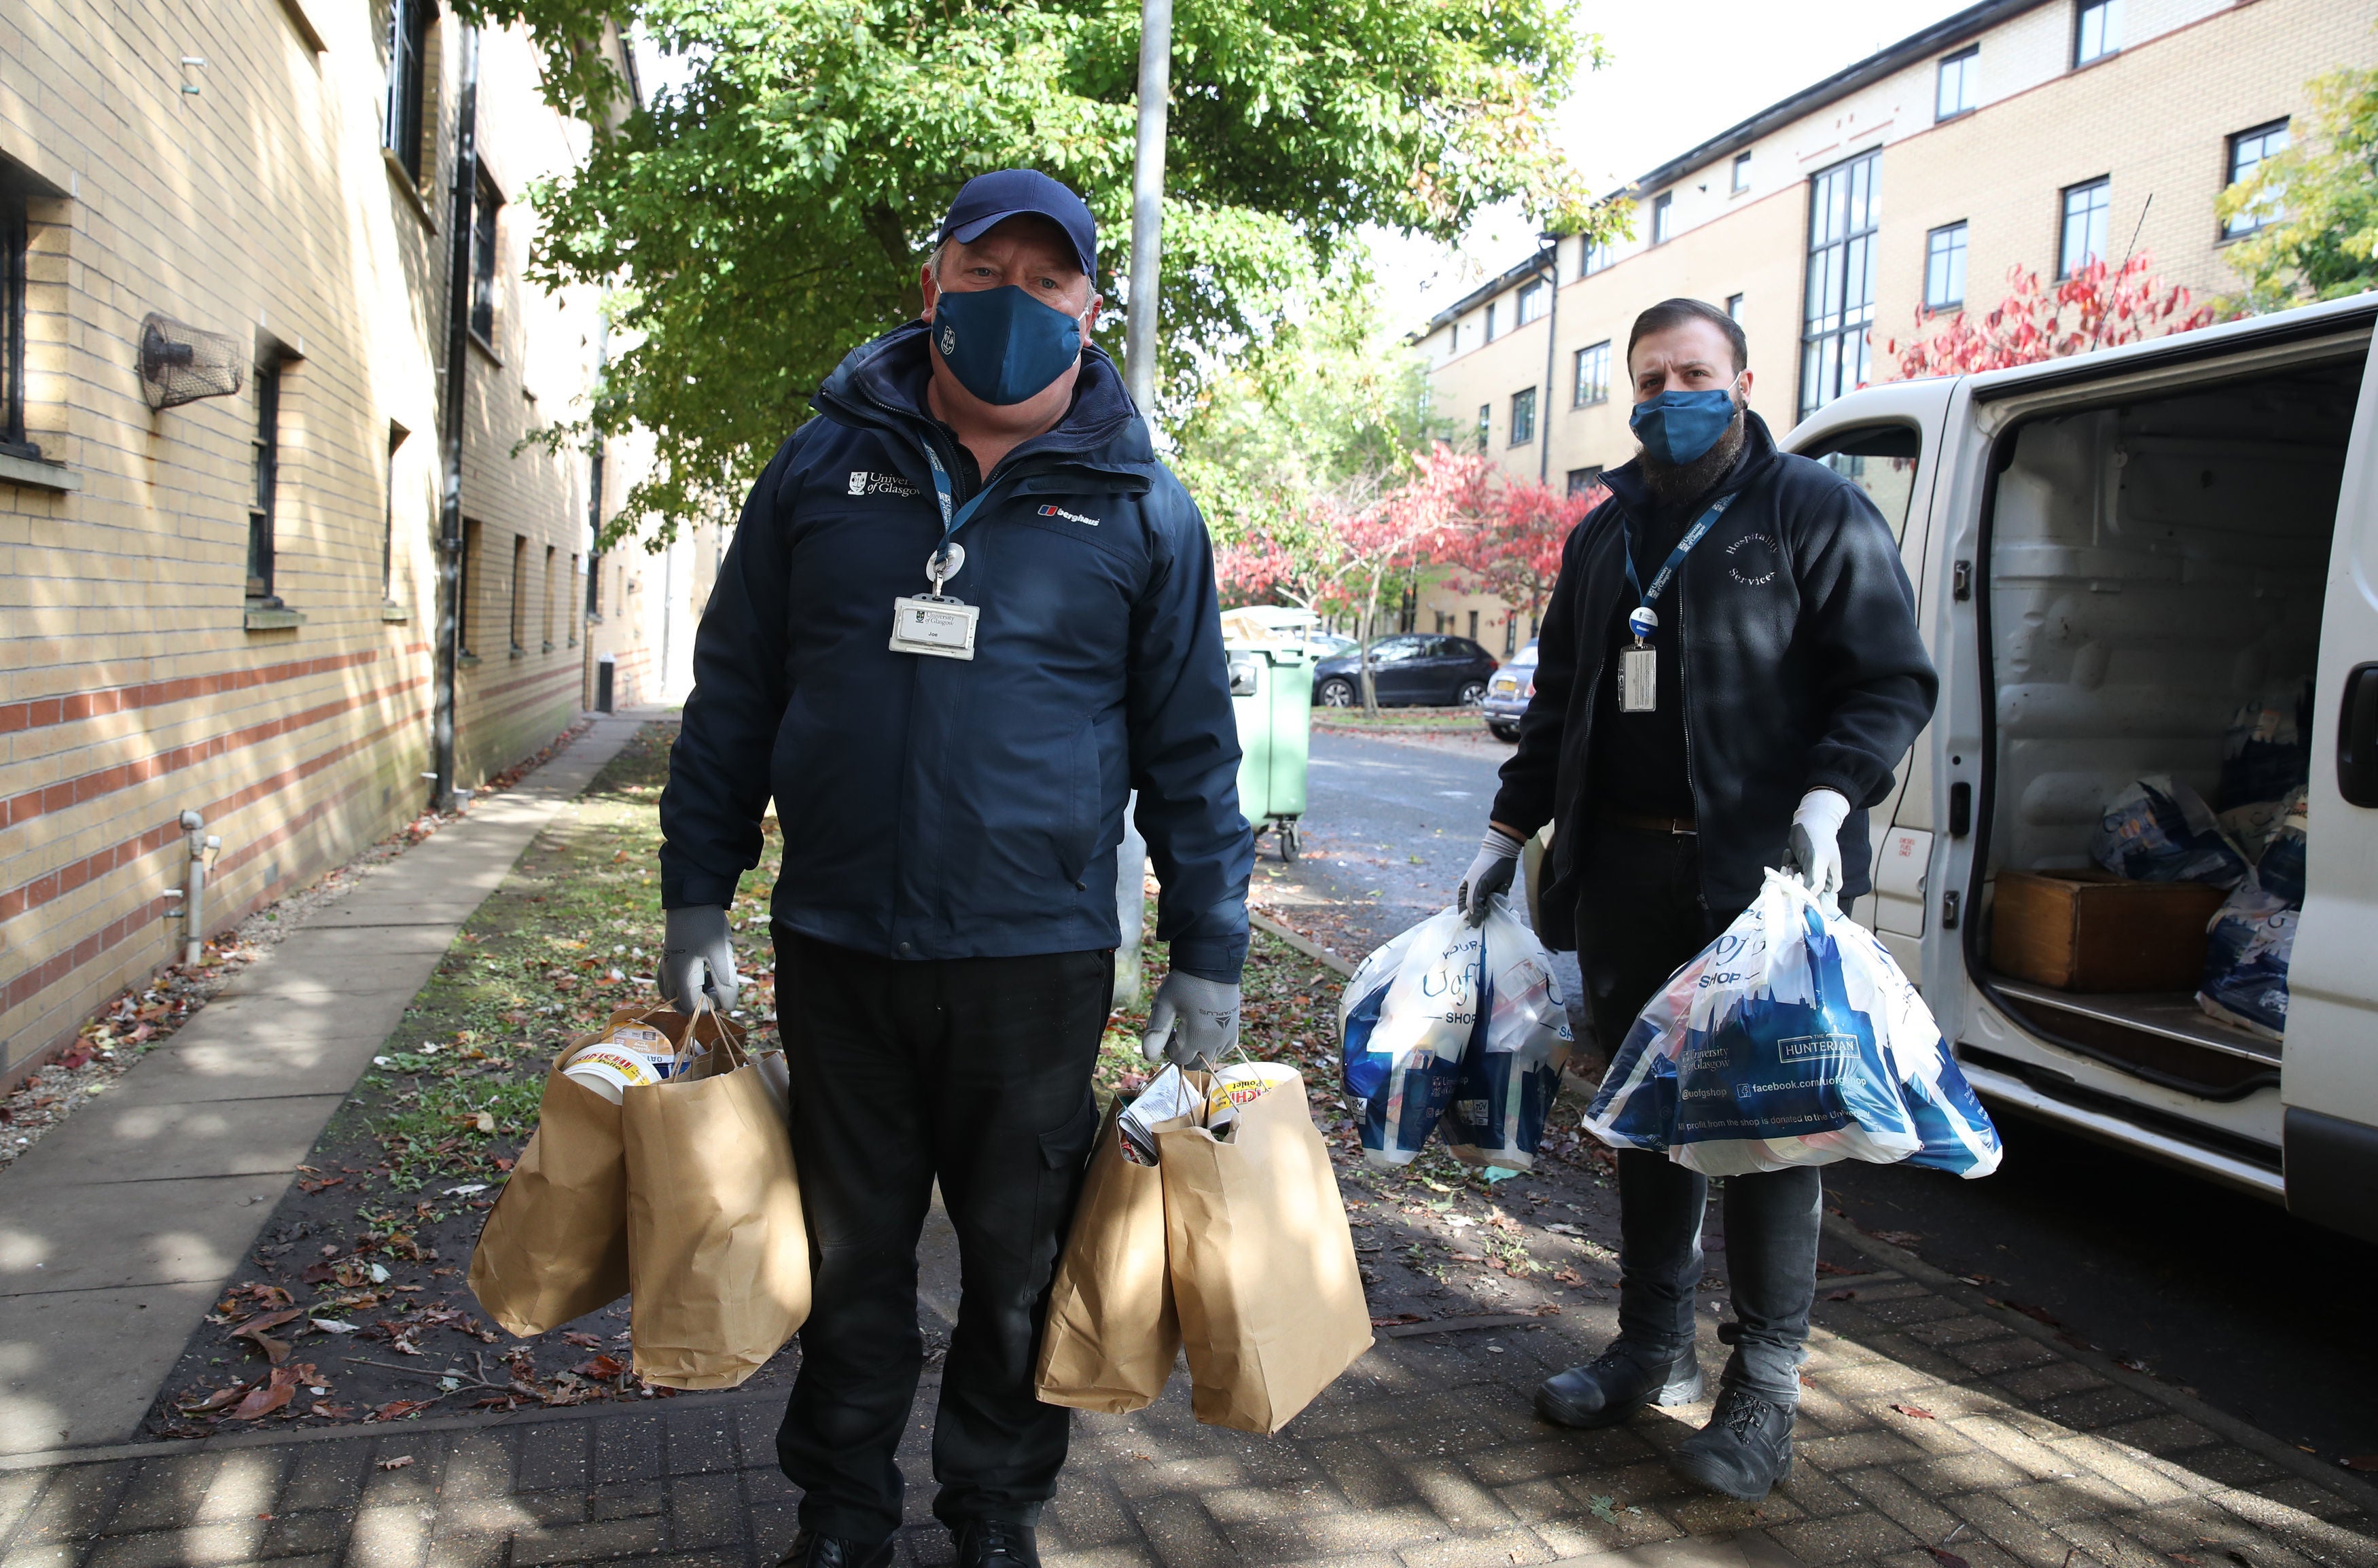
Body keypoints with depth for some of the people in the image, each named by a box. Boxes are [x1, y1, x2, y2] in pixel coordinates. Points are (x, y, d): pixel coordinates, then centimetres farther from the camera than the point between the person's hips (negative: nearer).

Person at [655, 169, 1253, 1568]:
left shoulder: (1141, 506, 2)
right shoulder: (827, 466, 5)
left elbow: (1192, 749, 3)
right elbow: (734, 694, 9)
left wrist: (1209, 953, 0)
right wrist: (698, 897, 5)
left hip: (1040, 958, -1)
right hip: (837, 944, 2)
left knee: (1021, 1261, 13)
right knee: (851, 1251, 16)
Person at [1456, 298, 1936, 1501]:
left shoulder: (1815, 514, 0)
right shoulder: (1602, 538, 19)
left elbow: (1892, 682, -6)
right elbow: (1557, 705, 23)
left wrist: (1827, 798, -22)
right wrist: (1506, 834, 19)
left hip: (1763, 876, -6)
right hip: (1622, 872, 6)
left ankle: (1764, 1382, 13)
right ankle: (1653, 1347, 27)